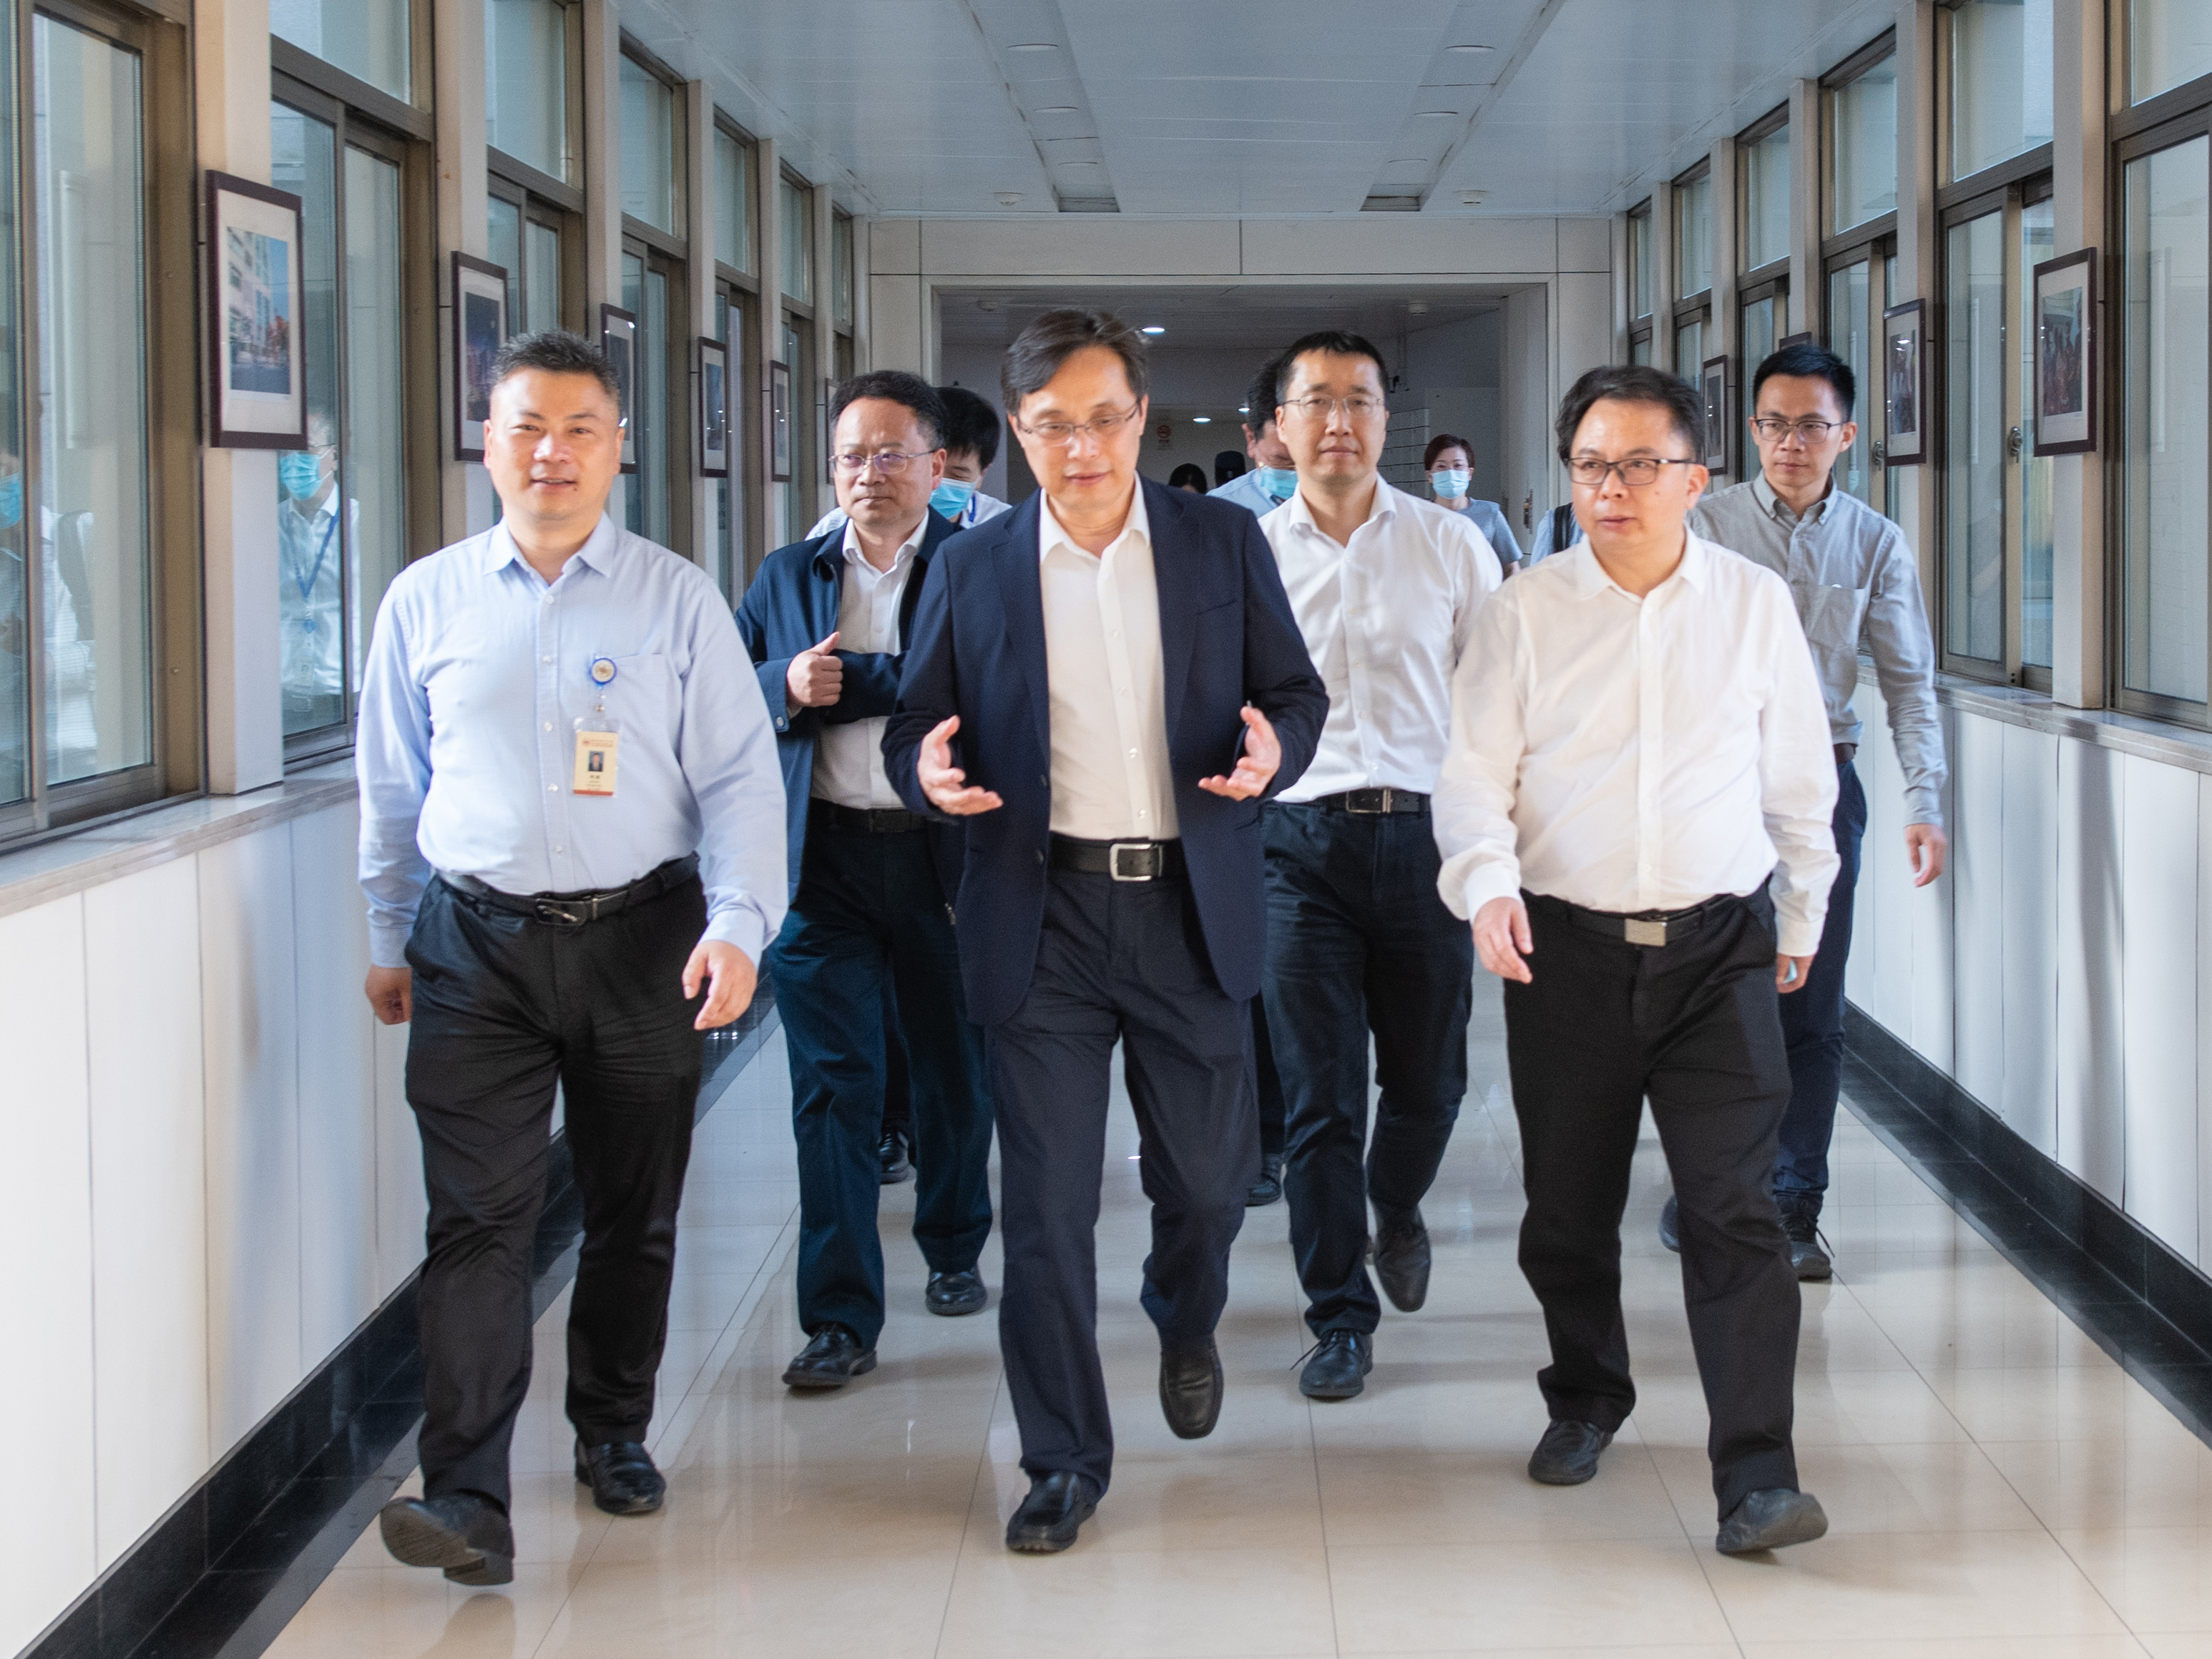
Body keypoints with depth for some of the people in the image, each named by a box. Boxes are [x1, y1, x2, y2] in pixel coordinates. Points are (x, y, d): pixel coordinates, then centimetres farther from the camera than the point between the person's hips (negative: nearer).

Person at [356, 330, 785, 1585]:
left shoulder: (679, 600, 1)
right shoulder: (427, 602, 5)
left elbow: (740, 777, -1)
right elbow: (393, 787, 14)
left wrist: (737, 926, -12)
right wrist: (390, 941, 15)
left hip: (642, 935, 0)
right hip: (478, 946, 0)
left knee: (636, 1211, 11)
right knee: (479, 1218, -8)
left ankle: (615, 1433, 31)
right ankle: (468, 1500, -12)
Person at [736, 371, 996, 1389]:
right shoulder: (788, 577, 12)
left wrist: (840, 685, -15)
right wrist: (786, 687, -10)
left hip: (947, 850, -1)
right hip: (824, 857, 1)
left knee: (954, 1071, 14)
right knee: (832, 1084, -4)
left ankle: (953, 1250, 36)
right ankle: (841, 1318, -2)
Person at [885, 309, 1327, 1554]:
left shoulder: (1226, 543, 4)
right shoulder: (971, 569, 4)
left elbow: (1296, 689, 8)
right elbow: (917, 727, 8)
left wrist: (1274, 745, -14)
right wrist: (929, 773, -15)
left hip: (1191, 912, 1)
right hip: (1042, 916, -1)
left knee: (1209, 1171, 10)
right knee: (1047, 1199, -1)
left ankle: (1188, 1323, 45)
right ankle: (1066, 1460, 11)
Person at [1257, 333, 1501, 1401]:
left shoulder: (1450, 545, 4)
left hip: (1425, 833, 1)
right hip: (1301, 841, -1)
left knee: (1430, 1082, 10)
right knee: (1318, 1098, -1)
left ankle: (1396, 1207, 43)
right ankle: (1341, 1318, 10)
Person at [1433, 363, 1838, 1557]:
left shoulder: (1756, 604, 4)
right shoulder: (1526, 609, 2)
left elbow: (1798, 777, 14)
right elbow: (1474, 771, 0)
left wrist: (1801, 914, 18)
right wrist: (1487, 881, -17)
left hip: (1718, 944, -1)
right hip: (1565, 947, 1)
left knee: (1734, 1208, -9)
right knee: (1567, 1204, 11)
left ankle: (1756, 1478, -10)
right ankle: (1586, 1399, 35)